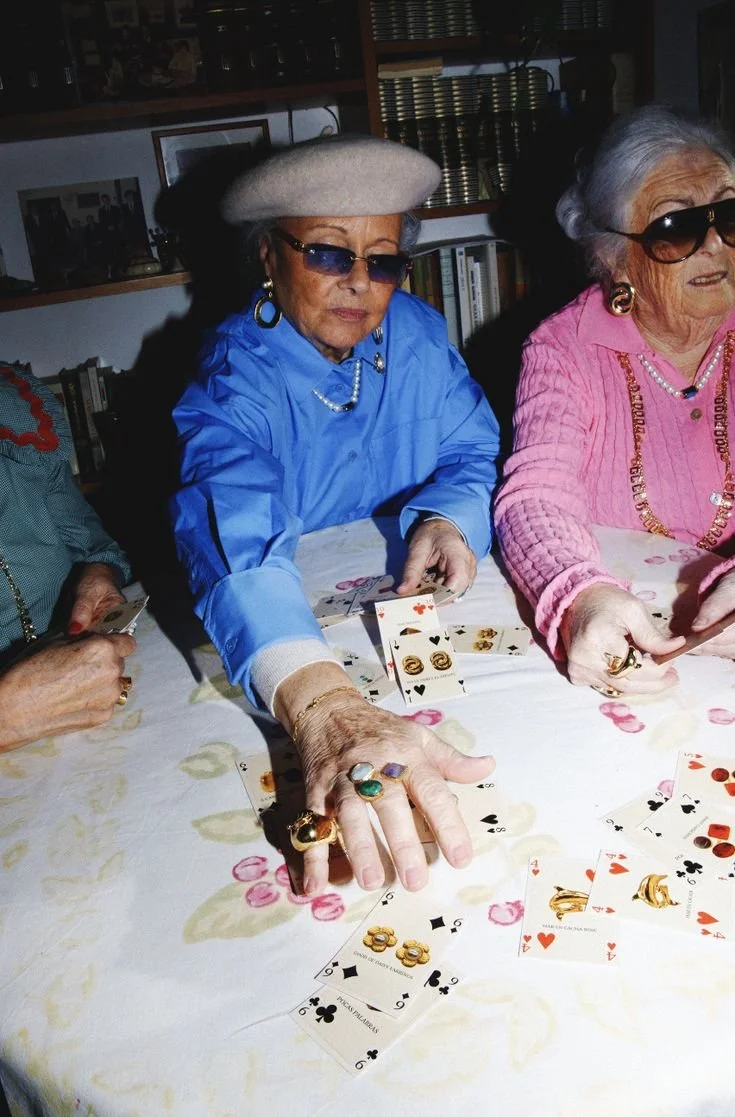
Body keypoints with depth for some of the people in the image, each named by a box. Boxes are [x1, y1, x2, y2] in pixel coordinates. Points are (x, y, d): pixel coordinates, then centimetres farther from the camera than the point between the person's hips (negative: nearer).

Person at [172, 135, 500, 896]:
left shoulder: (417, 334, -1)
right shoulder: (234, 380, -19)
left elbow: (473, 455, 3)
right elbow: (235, 543, -37)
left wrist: (445, 520, -24)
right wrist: (327, 710, -56)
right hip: (287, 631, -3)